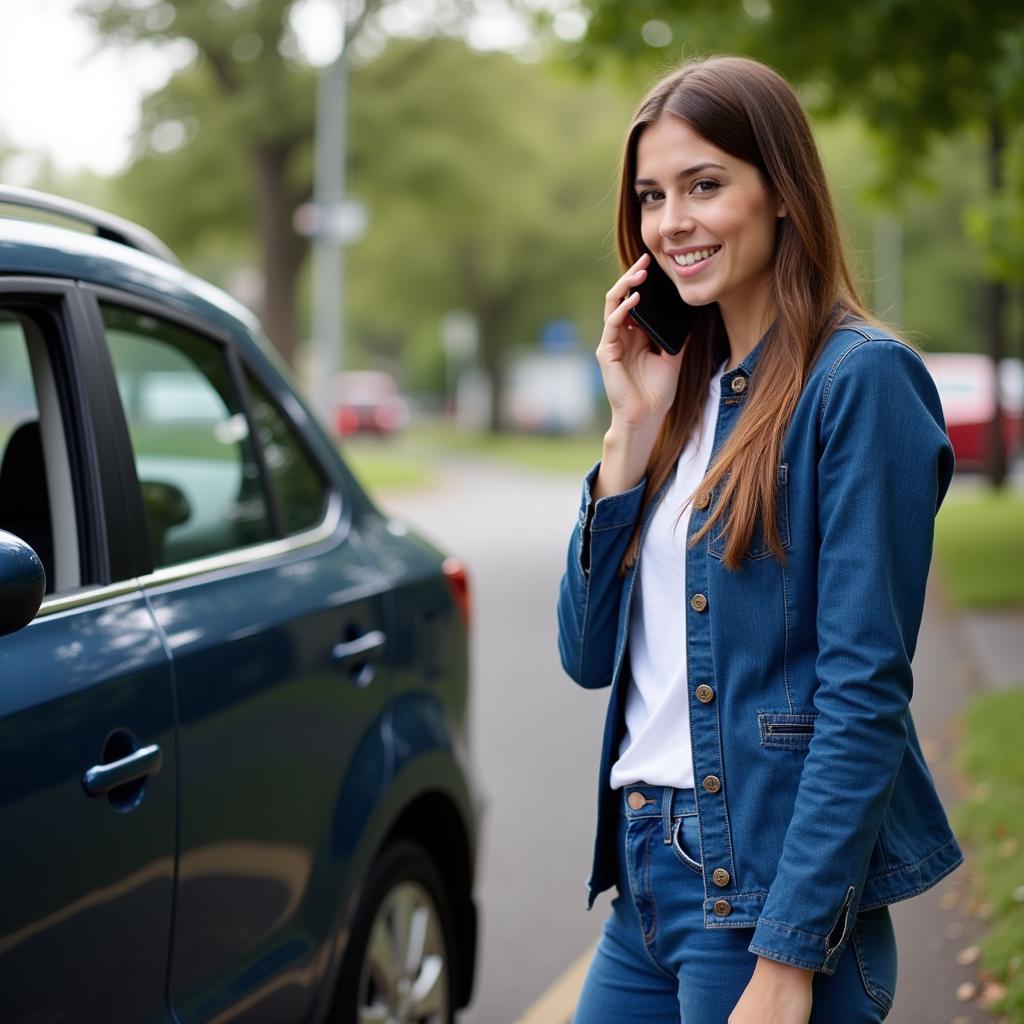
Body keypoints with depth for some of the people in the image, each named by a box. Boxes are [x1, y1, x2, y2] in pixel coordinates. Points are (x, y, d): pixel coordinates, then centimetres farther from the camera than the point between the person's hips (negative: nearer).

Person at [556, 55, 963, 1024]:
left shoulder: (861, 380, -11)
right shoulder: (686, 384, 11)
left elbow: (866, 696, -16)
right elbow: (590, 653, 7)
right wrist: (633, 429, -1)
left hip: (768, 896, -7)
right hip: (647, 876, 7)